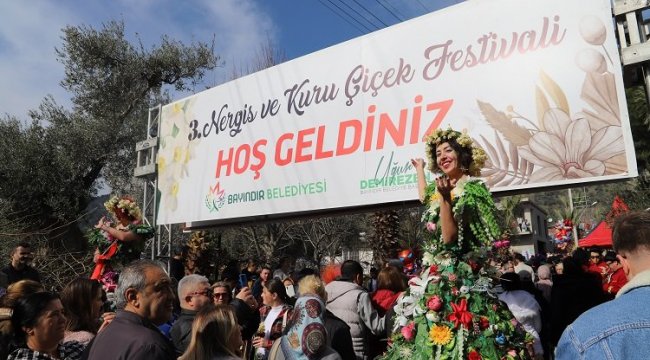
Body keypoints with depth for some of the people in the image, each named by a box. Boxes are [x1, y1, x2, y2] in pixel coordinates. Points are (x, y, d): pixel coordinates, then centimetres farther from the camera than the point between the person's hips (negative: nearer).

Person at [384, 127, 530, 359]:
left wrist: (445, 198, -28)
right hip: (437, 275, 8)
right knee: (431, 333, 11)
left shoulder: (471, 188, -11)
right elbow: (424, 196, 38)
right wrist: (419, 168, 43)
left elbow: (451, 237, -19)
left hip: (458, 274, -8)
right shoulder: (442, 187, 12)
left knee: (450, 334, -11)